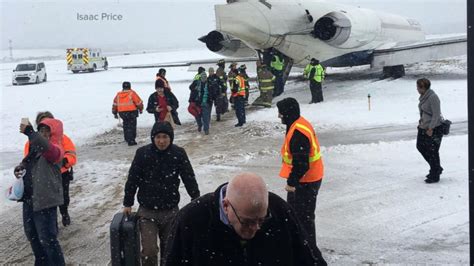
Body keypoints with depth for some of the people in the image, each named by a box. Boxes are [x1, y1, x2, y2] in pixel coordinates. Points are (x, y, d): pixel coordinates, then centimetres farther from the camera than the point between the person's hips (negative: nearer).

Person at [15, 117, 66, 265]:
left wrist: (29, 132, -45)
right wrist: (20, 169, 4)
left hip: (44, 200, -10)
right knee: (31, 234, 21)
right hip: (29, 198, 10)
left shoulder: (55, 149, -15)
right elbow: (28, 164, 26)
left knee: (48, 238, -8)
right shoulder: (35, 147, 11)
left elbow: (45, 146, -40)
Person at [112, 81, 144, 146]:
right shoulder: (132, 93, -5)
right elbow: (139, 102, -4)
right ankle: (131, 141, -8)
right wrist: (140, 109, 13)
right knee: (132, 126, -1)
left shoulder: (118, 94, 10)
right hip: (131, 111, -5)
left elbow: (115, 104, 14)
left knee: (126, 124, 22)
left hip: (122, 112, 5)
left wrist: (115, 113, 23)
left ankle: (127, 138, 31)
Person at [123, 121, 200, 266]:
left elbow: (189, 178, 0)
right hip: (147, 211, -2)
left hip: (171, 210, 2)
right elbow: (132, 179, -1)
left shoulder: (179, 154, -7)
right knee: (149, 251, -10)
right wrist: (127, 203, 5)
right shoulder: (142, 153, -10)